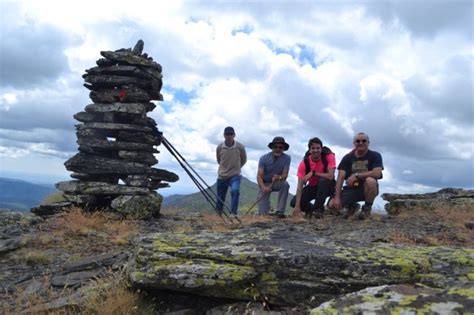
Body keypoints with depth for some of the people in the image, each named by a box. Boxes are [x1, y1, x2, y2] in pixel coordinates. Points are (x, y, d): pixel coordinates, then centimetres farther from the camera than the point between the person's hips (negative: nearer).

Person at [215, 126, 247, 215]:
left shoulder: (240, 147, -11)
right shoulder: (219, 147, -7)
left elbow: (243, 160, 9)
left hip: (235, 175, -2)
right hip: (222, 176, 2)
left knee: (235, 190, -30)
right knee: (220, 199, 8)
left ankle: (233, 213, -22)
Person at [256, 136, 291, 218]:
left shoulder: (287, 158, -15)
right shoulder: (264, 158, -16)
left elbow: (285, 175, -19)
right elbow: (259, 176, -21)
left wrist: (279, 177, -44)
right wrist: (263, 187, -41)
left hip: (277, 183, 1)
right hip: (265, 184, -1)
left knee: (285, 184, -35)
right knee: (263, 213, -12)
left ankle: (280, 211, -25)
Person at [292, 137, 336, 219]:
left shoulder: (329, 156, -21)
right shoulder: (304, 163, -18)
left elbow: (330, 176, -31)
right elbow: (300, 185, -23)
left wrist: (313, 173, -32)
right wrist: (297, 206, -31)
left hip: (326, 186, -2)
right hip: (312, 187, 2)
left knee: (323, 180, -37)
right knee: (294, 202, -18)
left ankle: (318, 209, -19)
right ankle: (311, 209, 13)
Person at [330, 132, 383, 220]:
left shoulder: (375, 156, -6)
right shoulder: (347, 158, -1)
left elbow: (377, 173, -23)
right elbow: (340, 178, -10)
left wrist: (356, 175, -26)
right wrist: (337, 198, -21)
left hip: (367, 189, -2)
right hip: (351, 189, 2)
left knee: (370, 181, -37)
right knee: (333, 204, -19)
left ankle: (367, 207, -8)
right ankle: (351, 206, 17)